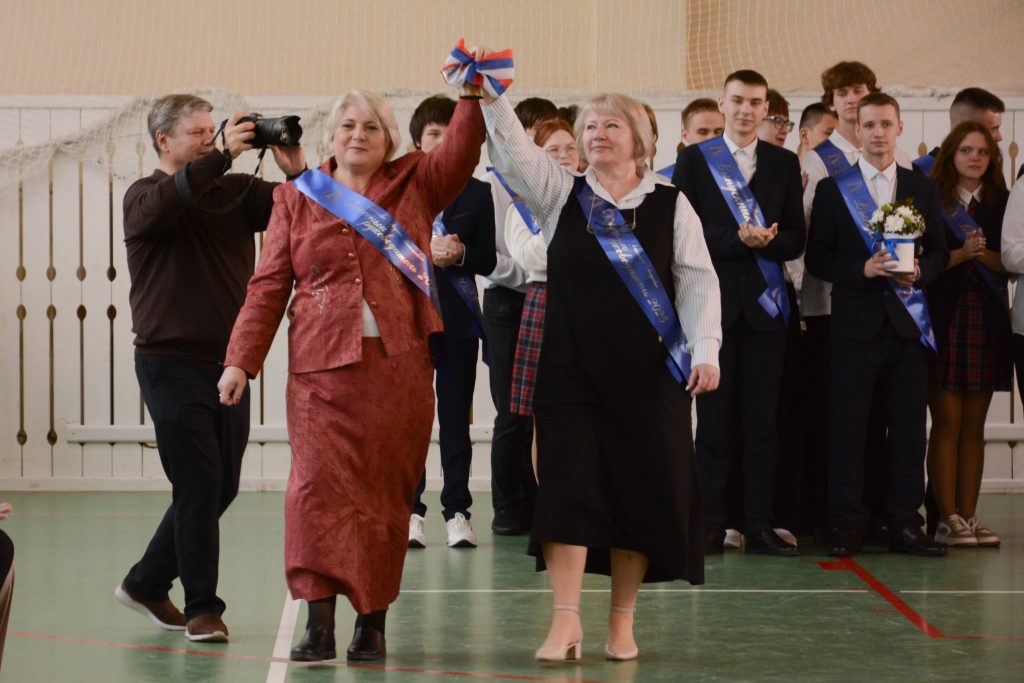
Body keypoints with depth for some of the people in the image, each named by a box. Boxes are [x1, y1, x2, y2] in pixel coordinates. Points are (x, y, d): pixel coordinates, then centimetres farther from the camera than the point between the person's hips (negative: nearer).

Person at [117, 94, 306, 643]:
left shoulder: (235, 190, 7)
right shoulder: (144, 196, -3)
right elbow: (164, 203, -28)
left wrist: (297, 172, -21)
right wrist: (222, 156, -34)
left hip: (228, 363, 5)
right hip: (172, 365, -5)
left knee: (220, 488, 11)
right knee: (200, 485, -7)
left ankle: (145, 583, 27)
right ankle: (201, 608, 4)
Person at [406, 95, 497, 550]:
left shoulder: (477, 193, 9)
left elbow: (488, 260, 5)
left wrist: (460, 253, -14)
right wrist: (423, 251, -16)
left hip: (457, 318, 1)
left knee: (456, 417, 2)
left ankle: (457, 511, 7)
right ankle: (410, 511, 5)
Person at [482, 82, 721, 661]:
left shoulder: (671, 204, 3)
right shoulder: (560, 192, 6)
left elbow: (698, 281, 0)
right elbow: (514, 151, -8)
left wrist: (705, 351, -11)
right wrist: (490, 97, -24)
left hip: (647, 373, 0)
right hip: (571, 369, 0)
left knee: (640, 489, 2)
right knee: (569, 485, -6)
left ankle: (622, 622, 14)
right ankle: (566, 620, -5)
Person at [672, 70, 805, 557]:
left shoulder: (785, 164, 12)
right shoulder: (694, 160, 6)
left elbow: (795, 240, 7)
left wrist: (766, 240, -14)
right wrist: (737, 239, -16)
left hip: (764, 306, 2)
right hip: (713, 303, -2)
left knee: (763, 421, 2)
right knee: (714, 420, -1)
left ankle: (760, 526, 5)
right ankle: (711, 526, 3)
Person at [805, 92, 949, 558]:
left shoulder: (922, 190, 13)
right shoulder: (832, 189, 6)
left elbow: (939, 253, 12)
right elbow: (817, 258, 1)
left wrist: (918, 271, -9)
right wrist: (863, 269, -14)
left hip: (908, 322, 2)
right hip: (856, 323, -2)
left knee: (908, 425, 1)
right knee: (848, 427, -3)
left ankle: (905, 525, 7)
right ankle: (848, 527, 3)